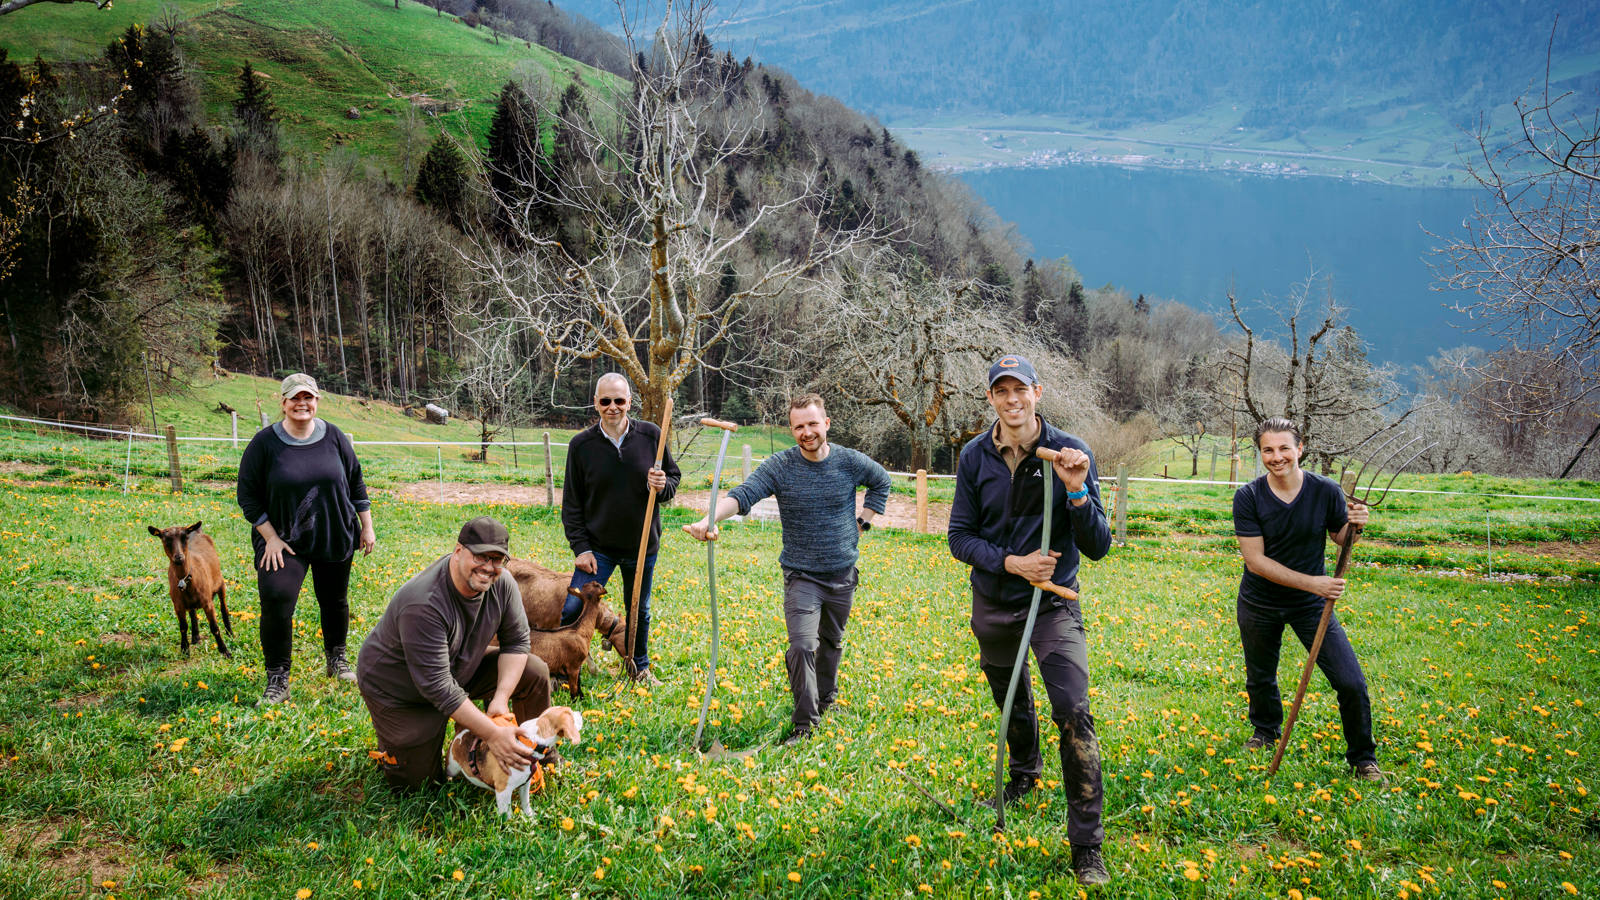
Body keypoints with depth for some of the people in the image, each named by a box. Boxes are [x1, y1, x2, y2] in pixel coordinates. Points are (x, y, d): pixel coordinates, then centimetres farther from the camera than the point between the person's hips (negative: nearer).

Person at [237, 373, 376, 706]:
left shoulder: (333, 436, -2)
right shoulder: (265, 442, -8)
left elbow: (356, 483, 7)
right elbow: (248, 495, -4)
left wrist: (367, 527, 6)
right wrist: (270, 538, -10)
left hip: (334, 538, 3)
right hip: (284, 540, -2)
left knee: (335, 601, 14)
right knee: (276, 602, -15)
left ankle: (336, 660, 37)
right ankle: (277, 681, -5)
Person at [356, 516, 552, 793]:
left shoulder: (501, 583, -18)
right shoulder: (423, 604, -37)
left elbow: (516, 642, -7)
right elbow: (437, 687, -36)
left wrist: (501, 698, -22)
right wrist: (491, 733, -36)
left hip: (462, 669, 6)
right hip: (399, 688, -6)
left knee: (534, 672, -10)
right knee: (419, 781, -3)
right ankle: (388, 737, 27)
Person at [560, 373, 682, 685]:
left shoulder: (651, 436, -6)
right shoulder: (581, 444, -7)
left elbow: (674, 477, 6)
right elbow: (572, 503, -2)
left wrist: (663, 486, -18)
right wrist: (580, 547, -9)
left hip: (642, 545, 1)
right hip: (597, 547, -1)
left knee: (639, 612, 17)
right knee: (572, 609, -8)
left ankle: (640, 668, 38)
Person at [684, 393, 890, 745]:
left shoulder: (851, 462, -5)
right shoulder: (779, 467, -13)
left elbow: (881, 481, 17)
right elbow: (743, 494, -29)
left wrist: (863, 521, 7)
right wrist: (710, 519, -48)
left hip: (842, 574, 3)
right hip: (801, 575, -3)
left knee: (832, 640, 20)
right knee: (802, 645, -15)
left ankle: (827, 696, 45)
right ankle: (804, 723, -5)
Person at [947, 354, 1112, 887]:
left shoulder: (1070, 453, -12)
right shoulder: (974, 457, -5)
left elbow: (1098, 548, -14)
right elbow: (959, 538, -3)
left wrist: (1078, 492, -31)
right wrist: (1011, 562, -19)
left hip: (1053, 602, -3)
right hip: (993, 603, 3)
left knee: (1072, 713, -19)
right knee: (1011, 701, 23)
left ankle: (1086, 847, -11)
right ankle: (1025, 772, 54)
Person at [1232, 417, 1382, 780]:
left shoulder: (1326, 491, -14)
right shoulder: (1248, 498, -16)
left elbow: (1343, 541, 1)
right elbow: (1255, 560, -18)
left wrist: (1355, 525, -23)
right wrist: (1310, 582, -25)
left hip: (1312, 603, 0)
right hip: (1259, 604, 0)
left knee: (1352, 684, -9)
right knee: (1260, 679, 19)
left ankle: (1363, 758, 16)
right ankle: (1266, 731, 51)